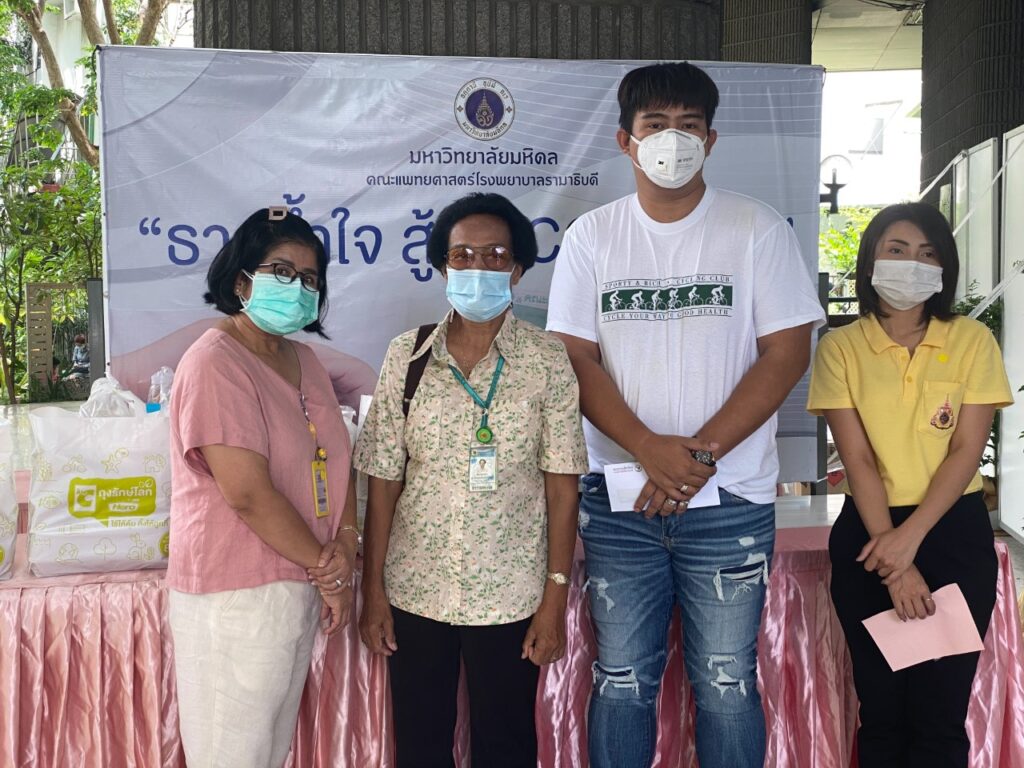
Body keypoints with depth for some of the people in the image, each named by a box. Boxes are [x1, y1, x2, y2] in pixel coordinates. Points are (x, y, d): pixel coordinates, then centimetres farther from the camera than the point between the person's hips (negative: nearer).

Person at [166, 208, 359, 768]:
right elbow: (249, 492, -22)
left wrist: (345, 542, -8)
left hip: (298, 586, 8)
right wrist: (328, 570, -13)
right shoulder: (215, 362, -17)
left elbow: (334, 460, 10)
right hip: (237, 594, -8)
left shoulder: (302, 359, 10)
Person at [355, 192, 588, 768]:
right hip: (415, 590, 2)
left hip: (510, 594, -1)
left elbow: (562, 485, -5)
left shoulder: (547, 360, -5)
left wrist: (555, 599, -7)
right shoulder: (406, 355, -1)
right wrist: (373, 590, 0)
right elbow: (384, 481, 1)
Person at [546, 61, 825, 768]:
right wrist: (652, 450, -15)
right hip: (618, 500, 2)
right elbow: (576, 360, -1)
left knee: (727, 684, 6)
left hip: (731, 501, -1)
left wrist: (701, 453, -13)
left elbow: (787, 353, -5)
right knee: (622, 680, 11)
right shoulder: (592, 237, 5)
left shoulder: (759, 229, 1)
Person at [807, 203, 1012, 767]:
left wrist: (910, 537, -16)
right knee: (880, 709, 9)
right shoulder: (840, 347, -1)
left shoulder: (972, 341, 0)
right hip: (869, 535, 0)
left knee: (941, 712, 3)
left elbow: (966, 451, -6)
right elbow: (857, 459, -7)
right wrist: (893, 560, -13)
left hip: (953, 533, 0)